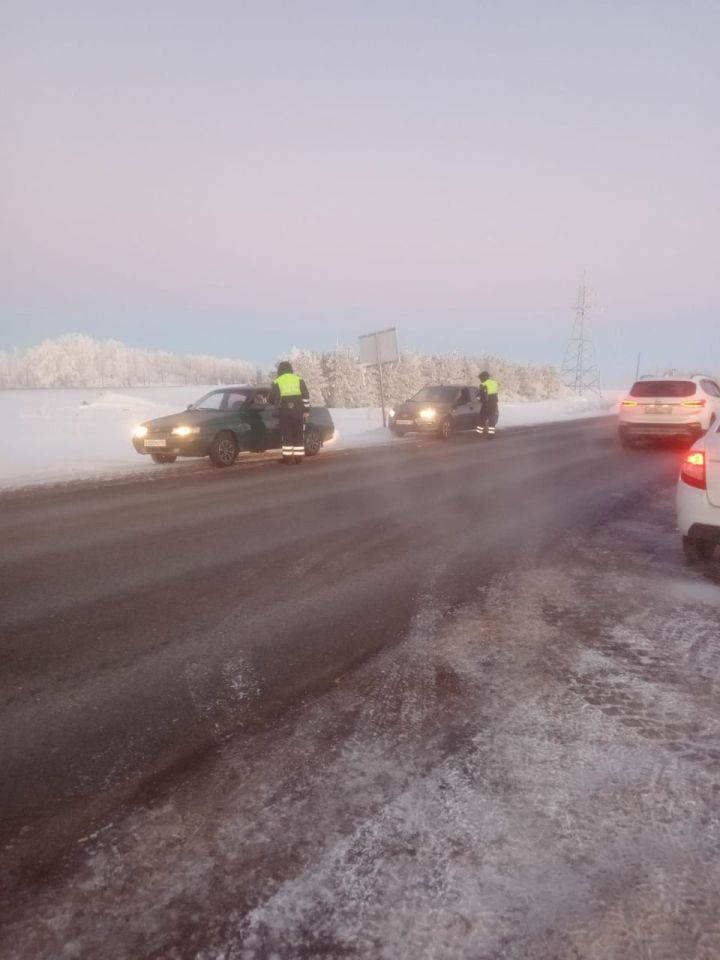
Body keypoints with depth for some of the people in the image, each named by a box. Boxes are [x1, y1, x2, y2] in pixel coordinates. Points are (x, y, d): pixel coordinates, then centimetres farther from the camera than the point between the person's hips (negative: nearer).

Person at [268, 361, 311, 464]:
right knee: (299, 434, 5)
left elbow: (270, 398, 8)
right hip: (298, 409, 1)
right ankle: (298, 457, 4)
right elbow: (306, 396, 3)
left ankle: (287, 456, 0)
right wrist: (306, 410, 5)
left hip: (285, 410, -1)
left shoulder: (278, 382, 6)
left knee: (286, 435, 3)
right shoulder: (299, 379, 9)